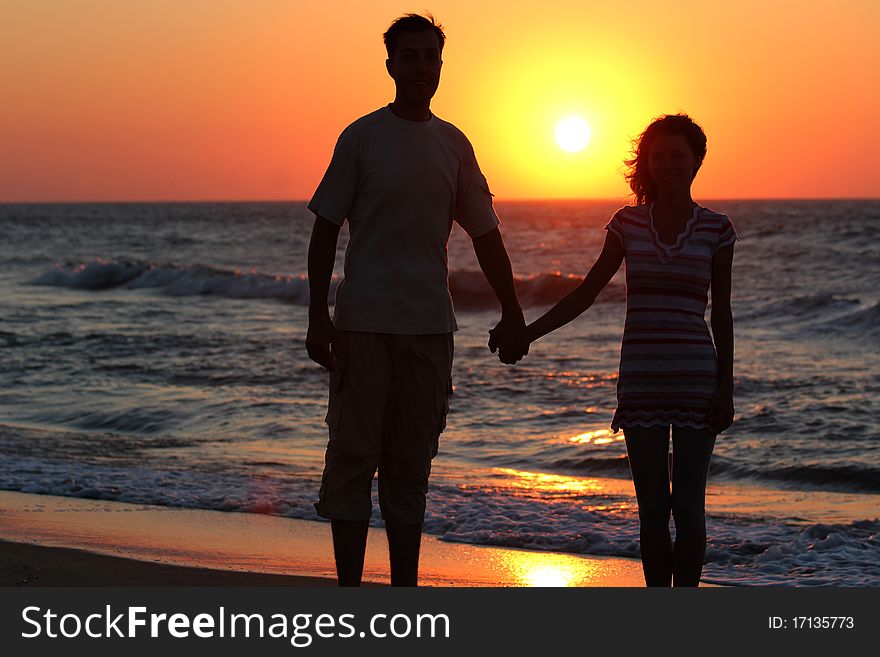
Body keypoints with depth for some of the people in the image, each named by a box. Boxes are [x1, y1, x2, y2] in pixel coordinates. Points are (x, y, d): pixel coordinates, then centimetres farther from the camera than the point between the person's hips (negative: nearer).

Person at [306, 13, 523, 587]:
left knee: (411, 464, 9)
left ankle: (405, 588, 18)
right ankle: (348, 589, 4)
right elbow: (326, 230, -1)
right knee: (353, 456, -3)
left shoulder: (455, 145, 10)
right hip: (364, 322, -4)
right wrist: (318, 318, -7)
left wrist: (511, 312, 10)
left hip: (429, 324, 4)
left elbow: (485, 233, 15)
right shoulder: (363, 137, -1)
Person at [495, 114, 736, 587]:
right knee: (652, 511, 4)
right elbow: (586, 293, 8)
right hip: (640, 382, 2)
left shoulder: (715, 229, 3)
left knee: (688, 508, -4)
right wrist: (526, 334, 1)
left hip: (696, 379, -2)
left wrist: (725, 388, 0)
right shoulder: (628, 223, 6)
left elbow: (721, 313, 5)